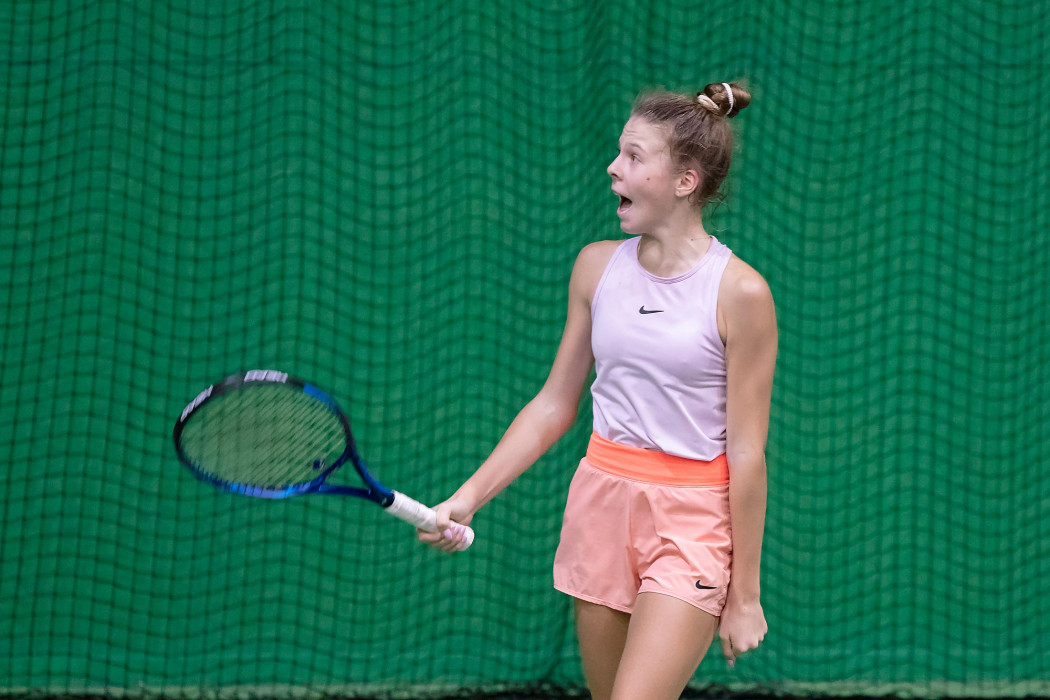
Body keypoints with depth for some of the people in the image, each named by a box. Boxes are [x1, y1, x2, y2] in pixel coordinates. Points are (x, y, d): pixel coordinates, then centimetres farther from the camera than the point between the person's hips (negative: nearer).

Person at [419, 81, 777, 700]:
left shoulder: (740, 292, -11)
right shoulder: (597, 265, 5)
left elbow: (747, 453, -9)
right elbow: (555, 405, 13)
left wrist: (744, 594, -7)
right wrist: (470, 497, 4)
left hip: (692, 520, -5)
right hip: (602, 499, 5)